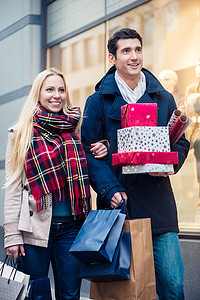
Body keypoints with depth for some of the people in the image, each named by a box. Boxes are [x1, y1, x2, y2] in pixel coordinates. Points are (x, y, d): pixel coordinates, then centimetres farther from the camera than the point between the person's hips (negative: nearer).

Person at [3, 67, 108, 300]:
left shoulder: (75, 130, 11)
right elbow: (13, 187, 0)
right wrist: (12, 234, -6)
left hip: (70, 226, 3)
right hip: (36, 226, -2)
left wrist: (100, 153, 0)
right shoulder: (22, 134, 3)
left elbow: (84, 176, 21)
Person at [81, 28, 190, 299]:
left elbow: (180, 142, 18)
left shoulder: (163, 99, 14)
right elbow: (89, 151, 0)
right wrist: (110, 190, -14)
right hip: (117, 203, -2)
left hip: (158, 204, 2)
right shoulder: (98, 101, 5)